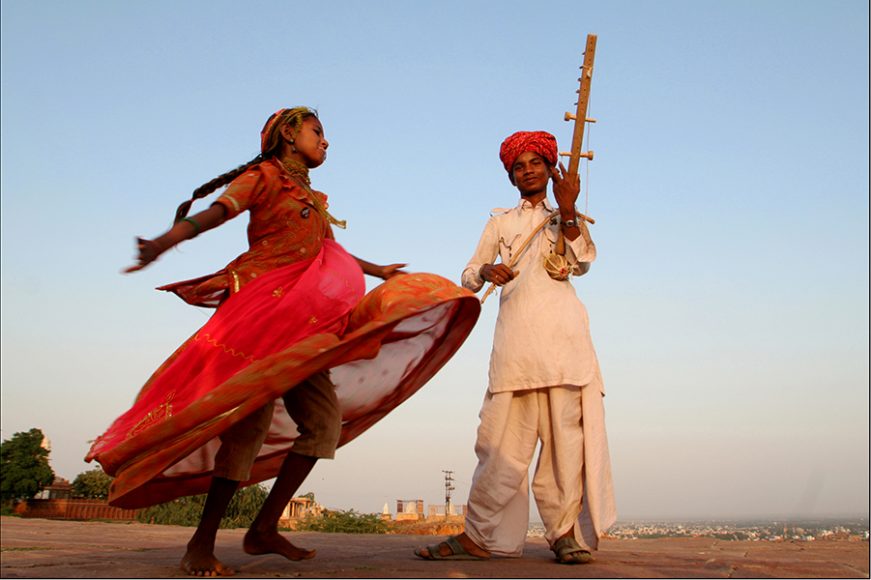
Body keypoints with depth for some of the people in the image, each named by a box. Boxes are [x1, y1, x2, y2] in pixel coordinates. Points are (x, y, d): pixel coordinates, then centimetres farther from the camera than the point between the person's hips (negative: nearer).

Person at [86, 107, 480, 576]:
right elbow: (216, 212, -14)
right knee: (251, 418, -17)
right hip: (262, 309, -8)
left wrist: (378, 271, 52)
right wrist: (166, 240, -34)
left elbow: (330, 251, 39)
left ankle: (264, 529, 4)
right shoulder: (264, 177, 3)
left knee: (324, 421, 0)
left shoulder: (312, 199, 24)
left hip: (303, 325, 8)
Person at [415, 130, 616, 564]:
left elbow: (582, 262, 3)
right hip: (515, 329, 1)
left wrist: (568, 211, -9)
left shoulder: (569, 217, 22)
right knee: (503, 433, -7)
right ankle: (482, 536, -8)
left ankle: (567, 530, -4)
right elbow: (468, 276, 18)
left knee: (567, 427, -9)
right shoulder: (499, 223, 25)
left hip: (562, 328, 0)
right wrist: (486, 272, -5)